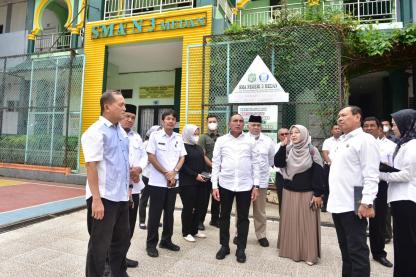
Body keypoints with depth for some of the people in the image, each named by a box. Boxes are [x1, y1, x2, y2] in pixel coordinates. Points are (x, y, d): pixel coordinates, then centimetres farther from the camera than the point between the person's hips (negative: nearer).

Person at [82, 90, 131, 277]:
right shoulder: (96, 131, -13)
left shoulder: (121, 131, 10)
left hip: (121, 197, 8)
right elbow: (91, 165, -19)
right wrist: (96, 199, -22)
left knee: (122, 239, 21)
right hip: (104, 198, -8)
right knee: (99, 245, 8)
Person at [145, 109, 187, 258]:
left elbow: (182, 157, 8)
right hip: (157, 181, -4)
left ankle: (166, 240, 29)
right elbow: (151, 157, -9)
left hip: (173, 182, 4)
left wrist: (174, 172, -8)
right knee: (155, 214, 4)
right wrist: (165, 173, -11)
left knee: (169, 213, 14)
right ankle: (151, 244, 18)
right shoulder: (155, 135, -5)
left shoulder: (179, 138, 7)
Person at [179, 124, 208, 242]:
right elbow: (182, 166, -14)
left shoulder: (199, 148, 17)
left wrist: (206, 174, 3)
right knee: (188, 208, 1)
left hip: (201, 182, 7)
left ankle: (194, 230, 25)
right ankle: (186, 232, 16)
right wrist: (195, 175, -18)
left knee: (199, 207, 10)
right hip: (188, 183, -7)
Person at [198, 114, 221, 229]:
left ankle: (215, 219, 27)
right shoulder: (203, 137, -2)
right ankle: (200, 220, 16)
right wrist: (213, 166, -15)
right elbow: (202, 155, -9)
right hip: (207, 172, -4)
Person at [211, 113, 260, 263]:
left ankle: (241, 248, 26)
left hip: (245, 185, 0)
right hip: (225, 184, 0)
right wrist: (214, 186, -3)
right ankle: (224, 246, 30)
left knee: (243, 218, 10)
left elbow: (255, 163, 4)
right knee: (224, 216, 12)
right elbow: (216, 163, 2)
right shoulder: (221, 140, 2)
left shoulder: (250, 141, 3)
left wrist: (256, 185, 0)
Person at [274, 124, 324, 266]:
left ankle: (309, 254, 15)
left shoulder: (312, 151, -8)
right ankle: (291, 250, 25)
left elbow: (318, 173, -10)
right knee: (291, 222, 11)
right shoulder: (288, 150, 5)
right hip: (289, 192, 4)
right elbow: (277, 163, -7)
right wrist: (282, 146, -13)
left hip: (307, 193, -4)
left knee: (307, 223, 2)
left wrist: (318, 194, -13)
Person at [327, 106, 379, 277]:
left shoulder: (365, 140, -8)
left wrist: (367, 202, -23)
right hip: (338, 204, 9)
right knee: (346, 249, 19)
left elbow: (371, 174, -16)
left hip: (353, 206, -8)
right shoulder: (342, 142, 17)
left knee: (357, 250, 1)